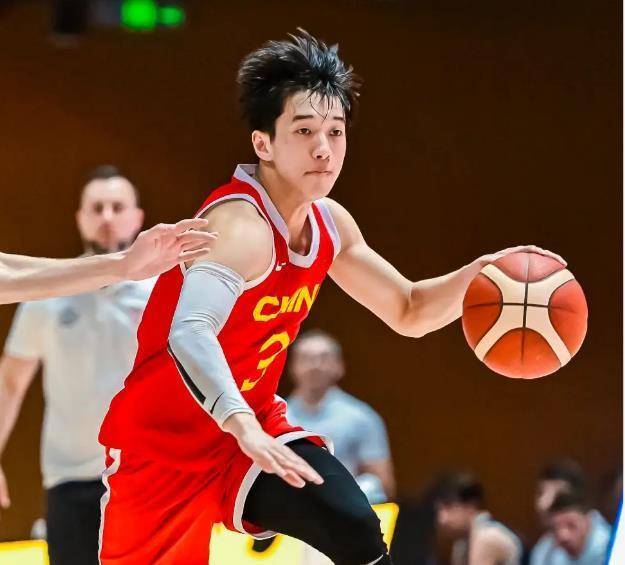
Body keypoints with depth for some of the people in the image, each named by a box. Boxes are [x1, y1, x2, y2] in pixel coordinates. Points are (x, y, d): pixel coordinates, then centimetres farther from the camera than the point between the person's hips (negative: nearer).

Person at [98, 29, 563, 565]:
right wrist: (242, 425, -62)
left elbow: (409, 312, 14)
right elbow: (189, 334, -45)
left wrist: (479, 274, -7)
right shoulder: (242, 224, -28)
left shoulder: (329, 223, 0)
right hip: (161, 441, -6)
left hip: (253, 426, 6)